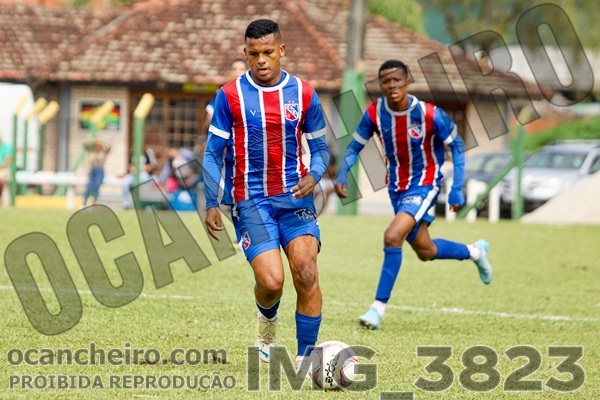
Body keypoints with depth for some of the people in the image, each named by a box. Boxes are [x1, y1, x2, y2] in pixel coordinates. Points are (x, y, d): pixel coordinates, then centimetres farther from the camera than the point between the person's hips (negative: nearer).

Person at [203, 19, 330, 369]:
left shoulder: (303, 93, 4)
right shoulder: (230, 95, 0)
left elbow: (321, 148, 12)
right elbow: (214, 153, 4)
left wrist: (314, 176, -10)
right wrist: (212, 204, -4)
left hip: (295, 196, 2)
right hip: (250, 201, -1)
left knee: (306, 274, -17)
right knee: (271, 282, -15)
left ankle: (305, 360, -6)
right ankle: (267, 326, 22)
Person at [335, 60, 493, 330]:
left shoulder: (430, 114, -22)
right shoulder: (374, 113, -13)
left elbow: (457, 146, -8)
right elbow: (354, 147, 0)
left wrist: (457, 190, -12)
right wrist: (342, 175, -19)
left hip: (424, 184, -5)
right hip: (396, 185, 5)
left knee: (393, 236, -25)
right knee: (425, 252, 17)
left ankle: (379, 307, -15)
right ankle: (475, 252, 47)